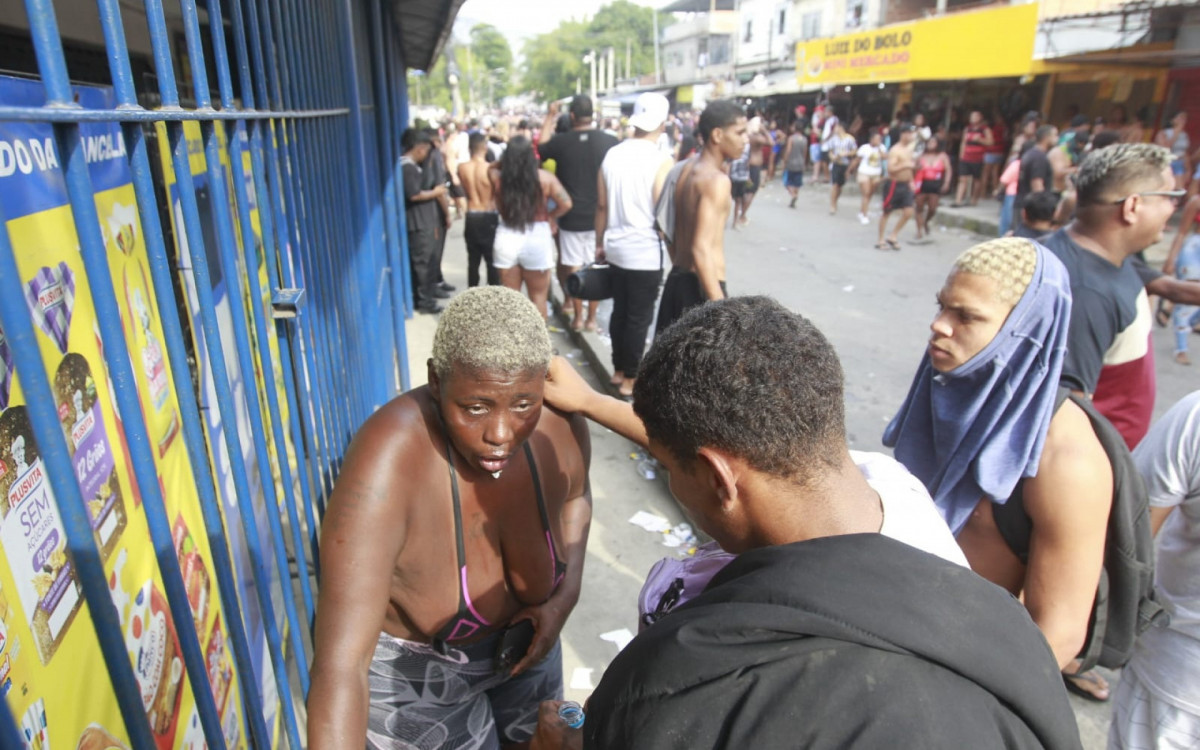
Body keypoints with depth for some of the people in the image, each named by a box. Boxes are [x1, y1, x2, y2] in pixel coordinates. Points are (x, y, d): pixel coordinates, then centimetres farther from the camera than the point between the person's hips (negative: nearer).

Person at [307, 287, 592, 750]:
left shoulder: (560, 427, -23)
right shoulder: (387, 463, -38)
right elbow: (340, 665, -39)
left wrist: (565, 598, -12)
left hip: (519, 638, 5)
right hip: (410, 672, -4)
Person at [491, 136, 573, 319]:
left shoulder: (498, 177, -2)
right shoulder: (545, 178, -7)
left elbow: (490, 168, 21)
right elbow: (566, 204, -12)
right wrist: (550, 216, 4)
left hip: (506, 237, 2)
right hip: (537, 238, -2)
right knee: (538, 296, 11)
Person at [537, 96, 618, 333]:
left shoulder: (561, 142, -8)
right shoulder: (610, 142, -7)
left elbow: (540, 147, 14)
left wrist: (550, 117, 23)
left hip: (571, 217, 0)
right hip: (600, 216, 1)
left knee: (574, 268, 10)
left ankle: (578, 318, 17)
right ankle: (591, 319, 14)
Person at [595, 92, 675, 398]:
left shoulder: (612, 154, 3)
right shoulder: (662, 161, -14)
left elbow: (602, 206, 8)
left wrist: (600, 243, 18)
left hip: (616, 248, 6)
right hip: (646, 252, -6)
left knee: (620, 311, 18)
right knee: (639, 317, 5)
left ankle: (618, 370, 29)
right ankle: (630, 378, 15)